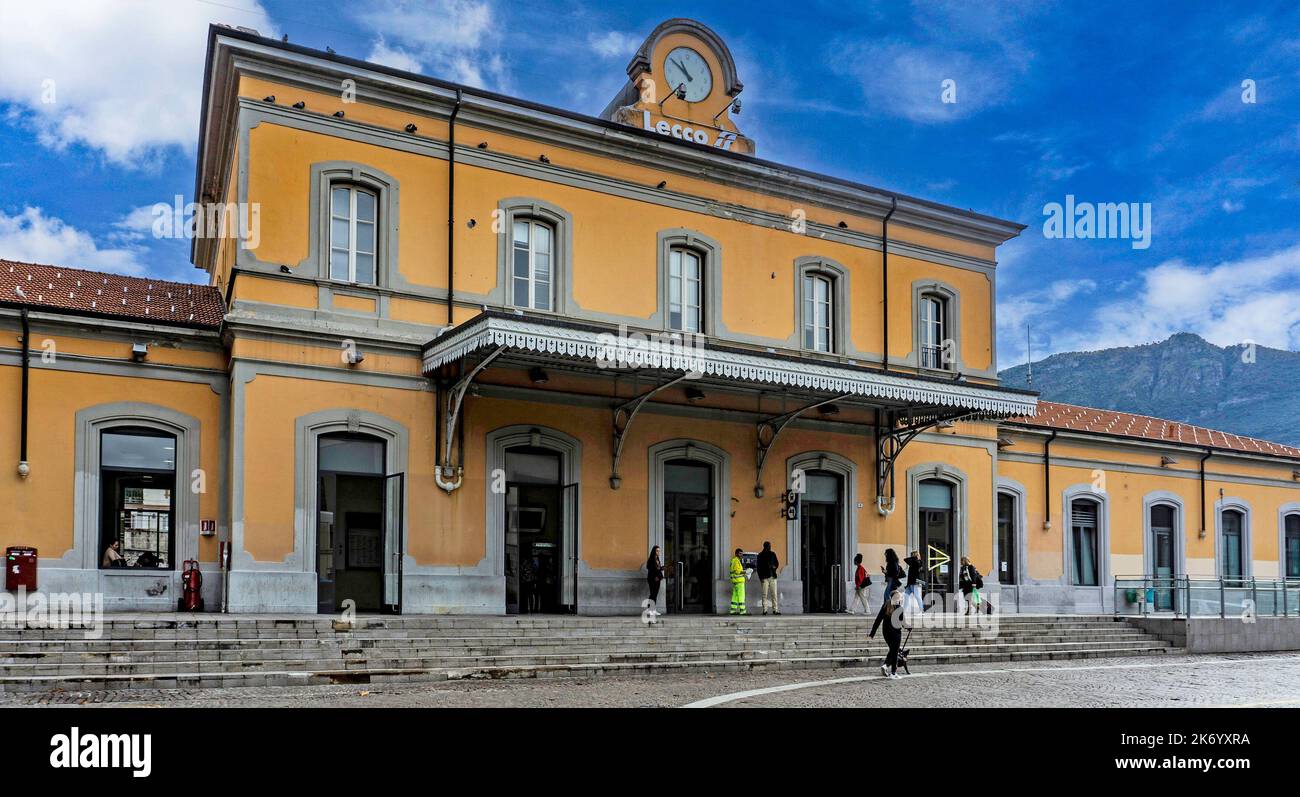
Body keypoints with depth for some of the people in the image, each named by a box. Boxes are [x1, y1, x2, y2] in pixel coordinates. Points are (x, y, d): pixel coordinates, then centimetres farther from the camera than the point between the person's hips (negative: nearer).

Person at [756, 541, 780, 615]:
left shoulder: (772, 554, 13)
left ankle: (775, 609, 4)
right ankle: (764, 610, -1)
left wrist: (775, 567, -5)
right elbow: (759, 567, 0)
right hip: (764, 577, -3)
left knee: (774, 594, 2)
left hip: (773, 576, 3)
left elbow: (777, 563, 19)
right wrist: (760, 577, -8)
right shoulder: (760, 555, 3)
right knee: (765, 594, -4)